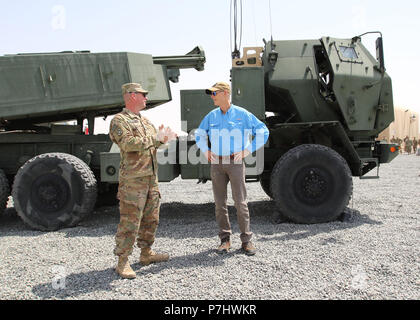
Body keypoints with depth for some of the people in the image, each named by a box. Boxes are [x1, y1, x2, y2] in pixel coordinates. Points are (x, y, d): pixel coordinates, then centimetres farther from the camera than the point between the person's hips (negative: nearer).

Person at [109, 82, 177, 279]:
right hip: (132, 180, -8)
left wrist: (164, 138, -2)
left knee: (151, 218, 16)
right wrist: (155, 138, -18)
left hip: (151, 178, 9)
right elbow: (129, 144, -23)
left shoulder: (144, 120, 20)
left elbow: (154, 143, 20)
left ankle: (146, 253, 30)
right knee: (129, 222, -5)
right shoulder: (119, 121, -7)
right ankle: (122, 262, 5)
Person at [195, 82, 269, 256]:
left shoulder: (242, 114, -2)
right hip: (216, 164, 4)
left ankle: (246, 240, 8)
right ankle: (225, 239, 15)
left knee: (240, 202, -4)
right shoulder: (211, 116, 10)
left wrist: (247, 151, -4)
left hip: (235, 163, -4)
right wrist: (206, 151, 11)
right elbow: (199, 134, 25)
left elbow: (263, 132, 2)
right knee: (220, 202, 4)